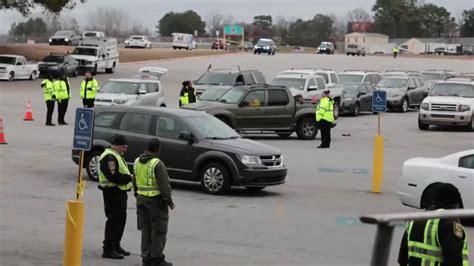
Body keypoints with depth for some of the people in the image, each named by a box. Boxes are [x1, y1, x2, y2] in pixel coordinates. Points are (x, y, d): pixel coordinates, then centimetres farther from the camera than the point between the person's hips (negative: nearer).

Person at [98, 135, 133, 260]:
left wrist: (129, 177, 4)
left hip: (119, 192, 11)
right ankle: (108, 249, -6)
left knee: (121, 219, 17)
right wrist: (129, 177, -16)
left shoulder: (116, 156, 19)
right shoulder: (109, 157, -17)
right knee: (114, 220, -9)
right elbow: (114, 177, -26)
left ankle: (116, 246, 28)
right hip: (113, 193, -11)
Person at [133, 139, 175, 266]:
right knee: (158, 230, 0)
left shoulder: (137, 162, 8)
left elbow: (135, 182, 16)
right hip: (156, 200, -7)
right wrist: (168, 200, -10)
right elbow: (164, 184, -18)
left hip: (141, 199, 7)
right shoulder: (157, 164, -17)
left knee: (146, 229, 12)